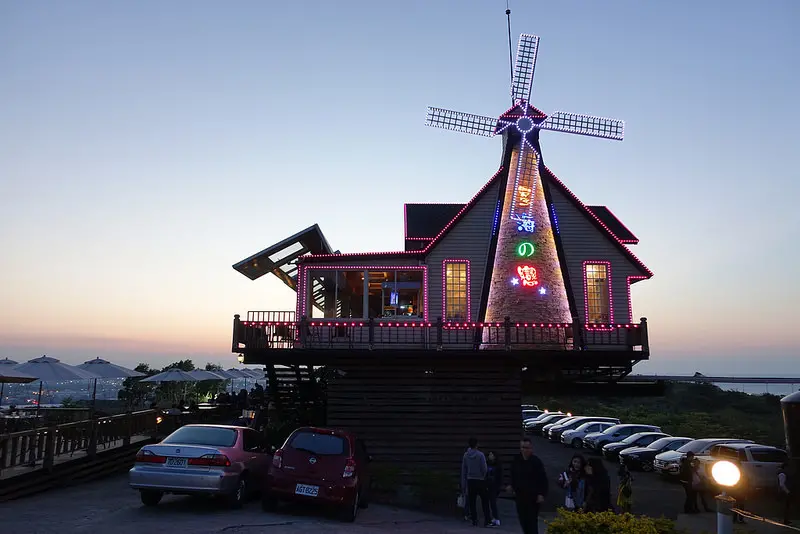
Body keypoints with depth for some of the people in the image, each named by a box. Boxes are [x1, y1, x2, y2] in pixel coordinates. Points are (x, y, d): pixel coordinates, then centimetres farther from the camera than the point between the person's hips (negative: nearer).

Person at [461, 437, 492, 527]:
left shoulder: (465, 455, 2)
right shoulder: (480, 455, -11)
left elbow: (463, 470, 6)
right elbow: (485, 469, -10)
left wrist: (463, 484, 12)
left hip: (470, 480, 4)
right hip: (480, 480, -4)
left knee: (472, 502, 8)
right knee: (485, 501, 4)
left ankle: (474, 521, 9)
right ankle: (487, 521, 1)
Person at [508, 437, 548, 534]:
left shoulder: (536, 462, -9)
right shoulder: (516, 461, 4)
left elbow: (543, 479, -9)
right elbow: (513, 476, 18)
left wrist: (541, 494, -14)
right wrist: (512, 486, 4)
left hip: (533, 497, -5)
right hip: (520, 496, 5)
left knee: (532, 521, -6)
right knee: (523, 520, 9)